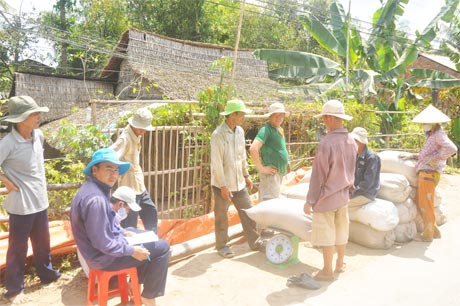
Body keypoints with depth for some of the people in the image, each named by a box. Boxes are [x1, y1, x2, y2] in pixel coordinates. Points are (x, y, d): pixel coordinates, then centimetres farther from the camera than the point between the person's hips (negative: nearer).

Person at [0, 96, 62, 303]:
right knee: (18, 247, 9)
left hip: (40, 200, 6)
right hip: (21, 204, -6)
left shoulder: (38, 135, 0)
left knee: (42, 242, 21)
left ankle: (47, 274, 40)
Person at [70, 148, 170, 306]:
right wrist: (132, 251, -19)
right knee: (162, 248, -5)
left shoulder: (92, 188, 2)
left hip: (105, 244, 10)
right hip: (104, 255, -10)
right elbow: (102, 243, -29)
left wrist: (122, 232, 14)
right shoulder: (96, 199, -30)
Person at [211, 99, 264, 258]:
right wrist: (223, 186, -18)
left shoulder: (240, 131, 3)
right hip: (223, 184, -6)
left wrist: (246, 175, 15)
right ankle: (222, 246, 26)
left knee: (248, 212, 13)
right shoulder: (218, 135, -19)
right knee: (222, 217, 9)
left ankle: (254, 241, 28)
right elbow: (216, 163, -19)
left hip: (238, 182, 7)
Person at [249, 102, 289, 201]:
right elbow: (253, 149, -28)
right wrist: (261, 168, -22)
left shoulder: (279, 130, 13)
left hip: (279, 173, 10)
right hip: (271, 174, -9)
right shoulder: (266, 130, -15)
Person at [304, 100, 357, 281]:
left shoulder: (326, 143, -22)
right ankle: (340, 264, 33)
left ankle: (327, 271, 16)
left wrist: (310, 201, -11)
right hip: (344, 195, 7)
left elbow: (318, 176, -18)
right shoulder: (351, 142, 0)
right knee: (341, 230, 18)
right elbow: (351, 171, 9)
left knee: (326, 233, 5)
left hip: (326, 196, -7)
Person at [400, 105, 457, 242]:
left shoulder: (438, 135, -9)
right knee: (420, 204, 15)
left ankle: (428, 234, 11)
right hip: (424, 174, 10)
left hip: (428, 174, -10)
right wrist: (412, 155, 16)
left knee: (426, 205, -1)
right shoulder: (432, 136, 22)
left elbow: (452, 148, -26)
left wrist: (436, 159, -19)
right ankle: (434, 230, 26)